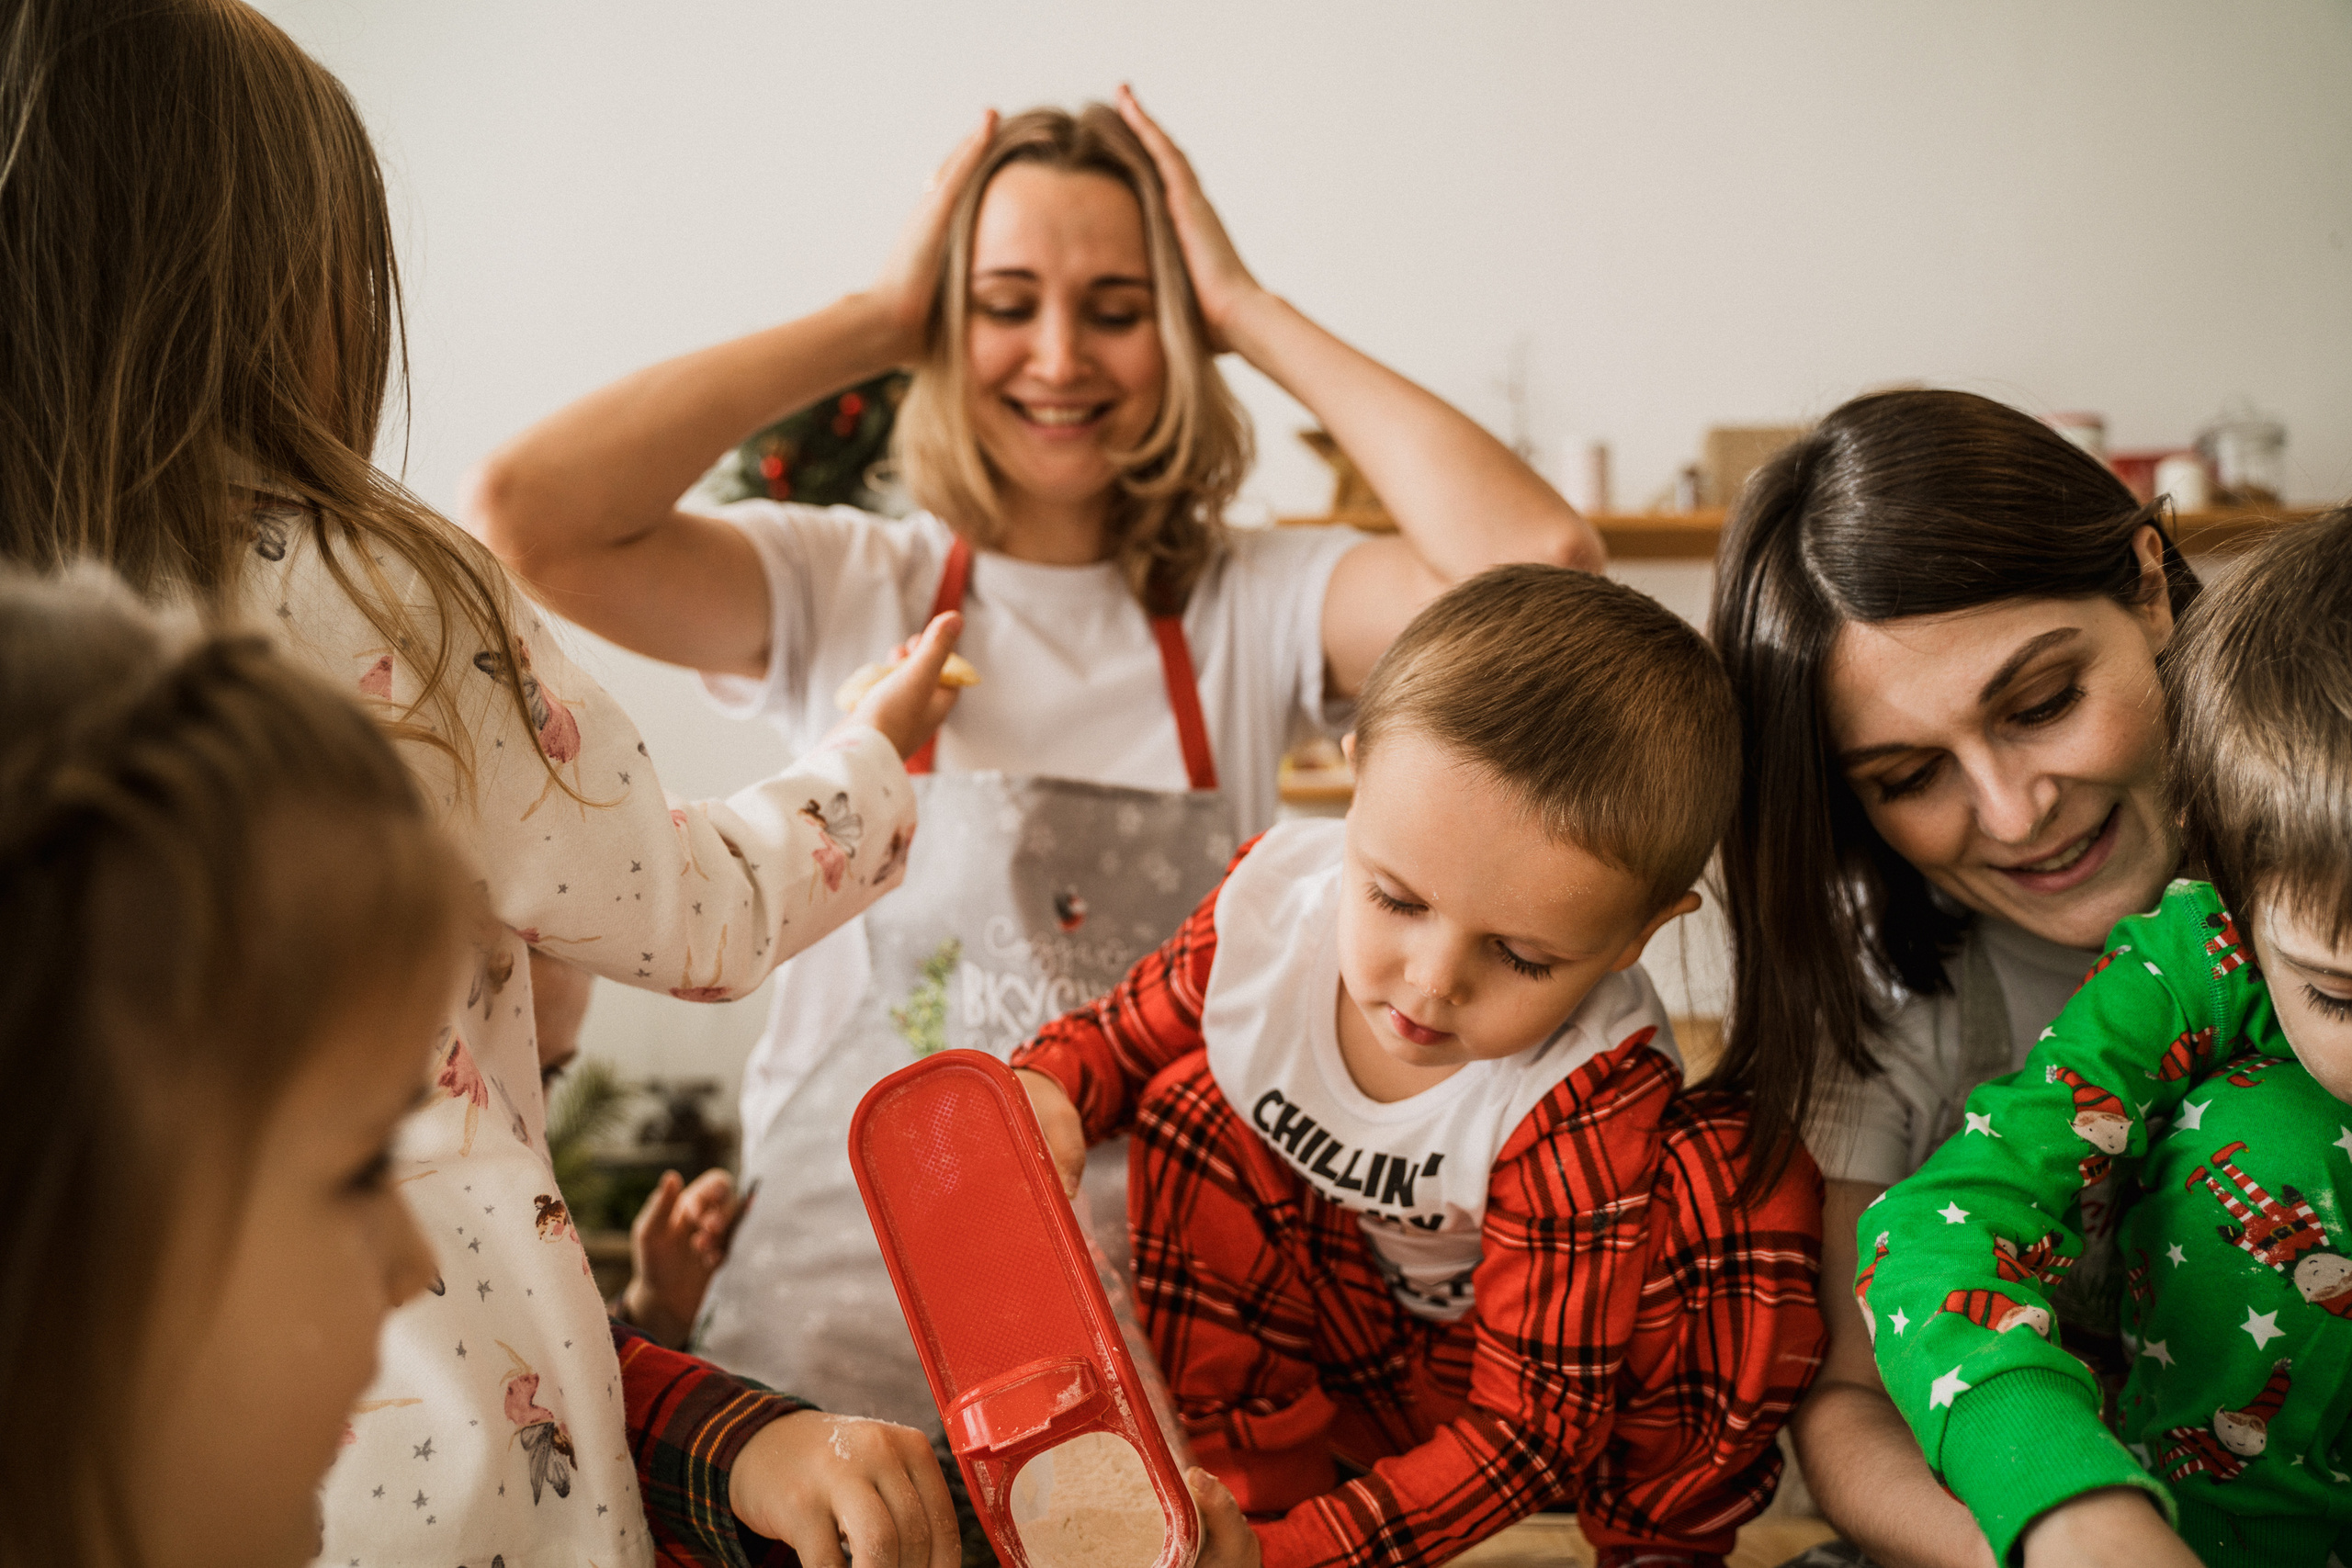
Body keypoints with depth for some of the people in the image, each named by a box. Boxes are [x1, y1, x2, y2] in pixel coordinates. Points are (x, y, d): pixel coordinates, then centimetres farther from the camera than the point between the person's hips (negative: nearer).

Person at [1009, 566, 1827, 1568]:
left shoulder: (1593, 1106, -34)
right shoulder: (1275, 900, -23)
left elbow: (1526, 1424, -29)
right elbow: (1133, 1026, 1)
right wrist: (1047, 1087, -24)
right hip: (1329, 1345, 4)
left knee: (1745, 1187, -33)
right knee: (1192, 1097, -22)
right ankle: (1256, 1481, -12)